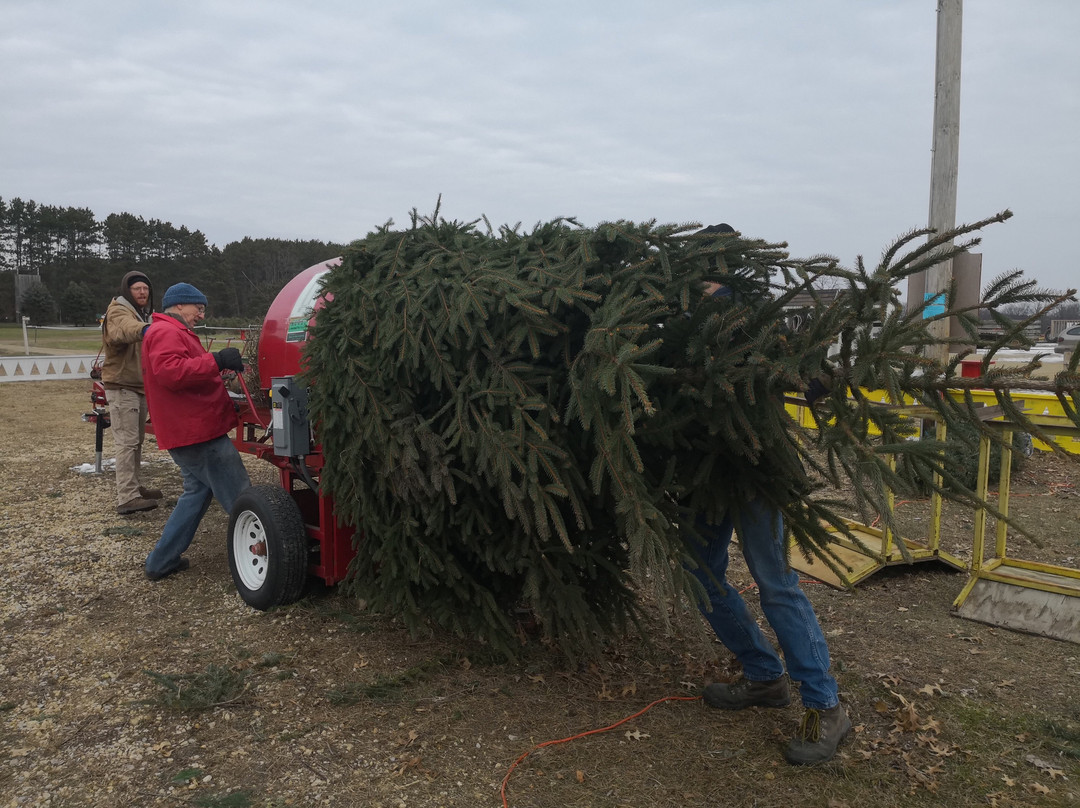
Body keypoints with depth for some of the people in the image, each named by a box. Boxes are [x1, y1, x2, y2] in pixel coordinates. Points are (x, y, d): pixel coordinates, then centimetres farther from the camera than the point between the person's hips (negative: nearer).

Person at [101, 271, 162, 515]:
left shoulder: (142, 313, 17)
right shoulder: (118, 312, -14)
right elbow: (126, 328, -40)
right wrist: (144, 329, -60)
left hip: (140, 386, 9)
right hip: (122, 386, -9)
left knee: (137, 440, 16)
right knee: (127, 442, -14)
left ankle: (133, 487, 26)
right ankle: (127, 498, -16)